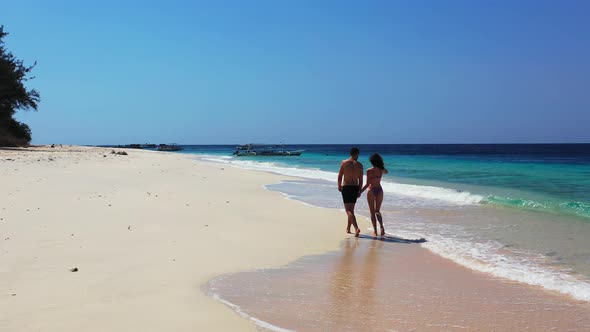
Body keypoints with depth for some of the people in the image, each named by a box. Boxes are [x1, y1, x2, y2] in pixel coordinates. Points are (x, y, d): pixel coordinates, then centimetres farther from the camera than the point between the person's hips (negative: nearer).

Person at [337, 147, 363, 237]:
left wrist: (339, 186, 16)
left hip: (346, 187, -3)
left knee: (348, 210, -7)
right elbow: (360, 179, 2)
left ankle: (356, 228, -24)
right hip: (355, 188, 3)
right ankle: (348, 228, 27)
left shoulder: (344, 163, -5)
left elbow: (340, 176, 0)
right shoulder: (359, 165, 0)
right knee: (351, 209, 19)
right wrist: (360, 191, 12)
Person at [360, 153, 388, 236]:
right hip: (379, 191, 4)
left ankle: (375, 231, 2)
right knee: (377, 211, 16)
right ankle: (381, 227, -7)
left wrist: (360, 191, -8)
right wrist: (381, 165, 25)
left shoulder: (369, 171, -14)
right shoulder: (381, 170, -1)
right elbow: (386, 172, 25)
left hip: (371, 191, -4)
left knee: (372, 212, 8)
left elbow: (367, 184, -16)